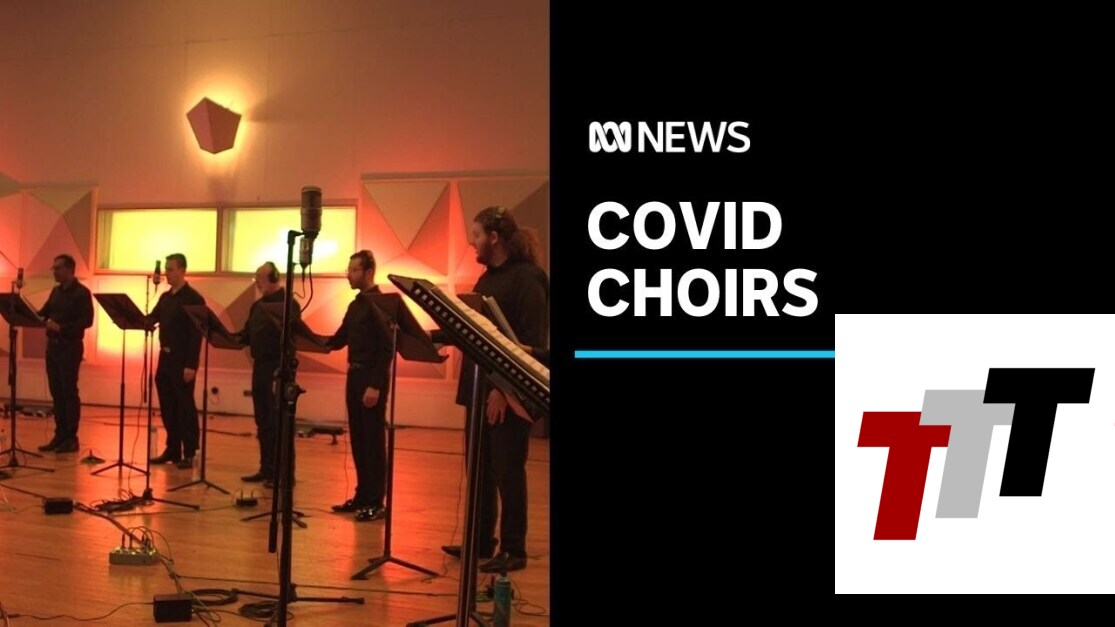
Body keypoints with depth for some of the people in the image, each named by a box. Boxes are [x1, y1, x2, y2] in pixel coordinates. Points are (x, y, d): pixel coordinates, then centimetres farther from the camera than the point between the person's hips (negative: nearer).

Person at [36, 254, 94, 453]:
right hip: (53, 345, 7)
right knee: (56, 392, 8)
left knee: (69, 392, -4)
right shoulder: (56, 291, 15)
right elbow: (43, 312, 17)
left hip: (70, 347, -7)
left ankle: (71, 438, 1)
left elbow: (87, 320, -16)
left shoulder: (82, 292, -9)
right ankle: (60, 435, 14)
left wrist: (61, 327, -23)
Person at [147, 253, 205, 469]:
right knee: (167, 406, 10)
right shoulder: (165, 297, 14)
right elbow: (151, 319, 13)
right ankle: (172, 449, 19)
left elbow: (196, 334, -15)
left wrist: (191, 365, -20)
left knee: (185, 406, -2)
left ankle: (189, 453, 4)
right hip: (165, 358, 7)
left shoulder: (193, 298, -10)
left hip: (182, 361, -7)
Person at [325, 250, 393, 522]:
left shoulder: (379, 303, -12)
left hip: (372, 377, -9)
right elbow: (339, 340, 17)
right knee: (357, 439, 11)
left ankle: (376, 502, 2)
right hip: (354, 375, 9)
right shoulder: (356, 304, 15)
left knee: (373, 440, -4)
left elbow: (387, 348, -17)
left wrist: (376, 385, -22)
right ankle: (362, 495, 19)